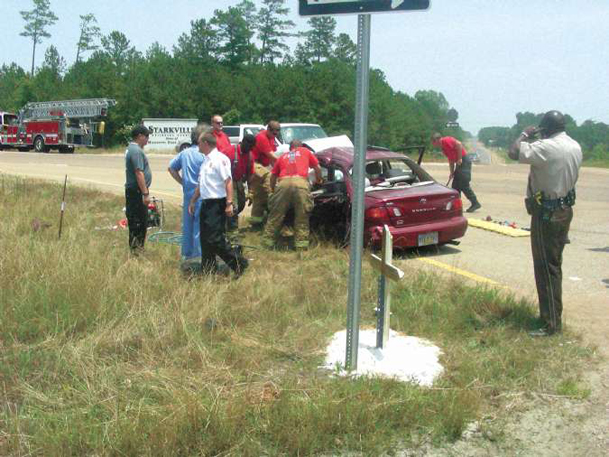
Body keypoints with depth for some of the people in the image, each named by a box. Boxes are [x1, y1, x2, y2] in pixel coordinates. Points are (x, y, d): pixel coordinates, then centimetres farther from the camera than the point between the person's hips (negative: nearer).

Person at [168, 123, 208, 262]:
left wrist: (182, 182, 13)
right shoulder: (204, 154, -14)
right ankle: (199, 255, 2)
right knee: (200, 224, -1)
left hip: (187, 193, 7)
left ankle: (187, 253, 24)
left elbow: (171, 168, 13)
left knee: (187, 224, 14)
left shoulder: (184, 152, 7)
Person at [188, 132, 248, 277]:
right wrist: (193, 201, 26)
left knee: (215, 239, -13)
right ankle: (208, 271, 18)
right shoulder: (205, 160, 19)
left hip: (217, 204, -9)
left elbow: (228, 182, -17)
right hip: (206, 204, 9)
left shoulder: (219, 159, -11)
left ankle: (239, 263, -2)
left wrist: (229, 203, -23)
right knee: (205, 240, 10)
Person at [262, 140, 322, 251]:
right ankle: (301, 245, 3)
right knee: (302, 217, 6)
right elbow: (317, 168, 31)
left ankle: (267, 242, 13)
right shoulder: (305, 151, 29)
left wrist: (272, 189, 46)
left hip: (283, 183, 2)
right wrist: (318, 181, 48)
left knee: (275, 216, 9)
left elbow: (273, 176, 31)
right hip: (301, 182, -1)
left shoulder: (282, 157, 32)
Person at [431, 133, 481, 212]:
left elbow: (459, 144, -23)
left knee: (464, 185, -11)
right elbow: (451, 160, 23)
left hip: (464, 161, -10)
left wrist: (459, 158, -20)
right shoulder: (443, 147, 20)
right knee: (455, 185, 10)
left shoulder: (446, 140, -9)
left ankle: (475, 203, -6)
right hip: (459, 163, 10)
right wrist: (452, 173, 18)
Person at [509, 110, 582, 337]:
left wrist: (525, 135, -7)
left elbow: (514, 153, -27)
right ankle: (552, 313, 29)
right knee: (554, 264, 19)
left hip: (547, 213, -9)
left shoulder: (547, 148, -21)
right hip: (565, 209, 9)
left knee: (546, 268, -4)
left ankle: (551, 323, -1)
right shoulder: (575, 147, 8)